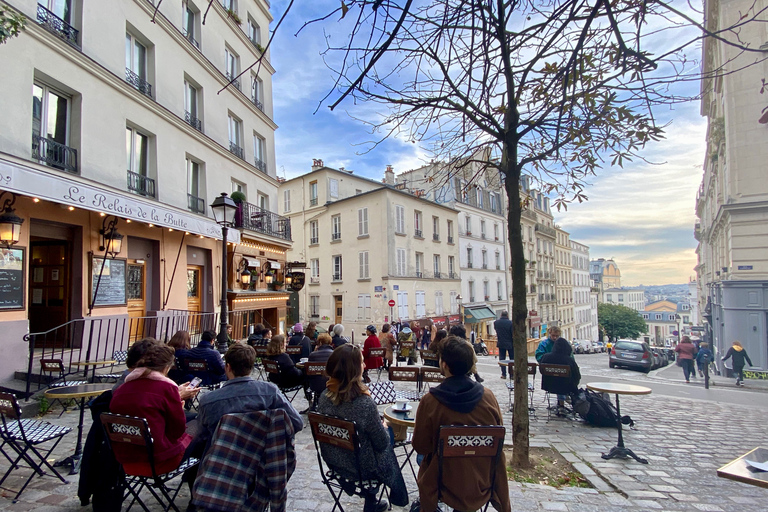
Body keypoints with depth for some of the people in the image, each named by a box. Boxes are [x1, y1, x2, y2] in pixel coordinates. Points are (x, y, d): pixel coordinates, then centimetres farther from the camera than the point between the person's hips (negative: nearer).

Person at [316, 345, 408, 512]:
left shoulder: (324, 397, -14)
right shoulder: (365, 403, -32)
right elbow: (382, 443, -18)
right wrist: (384, 427, 3)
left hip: (332, 461, 5)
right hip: (361, 467, -4)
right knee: (387, 450, 24)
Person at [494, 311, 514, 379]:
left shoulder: (496, 322, -4)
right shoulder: (511, 323, -14)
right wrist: (514, 343, -2)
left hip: (501, 343, 2)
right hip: (510, 344, -2)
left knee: (502, 359, 9)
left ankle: (504, 374, 8)